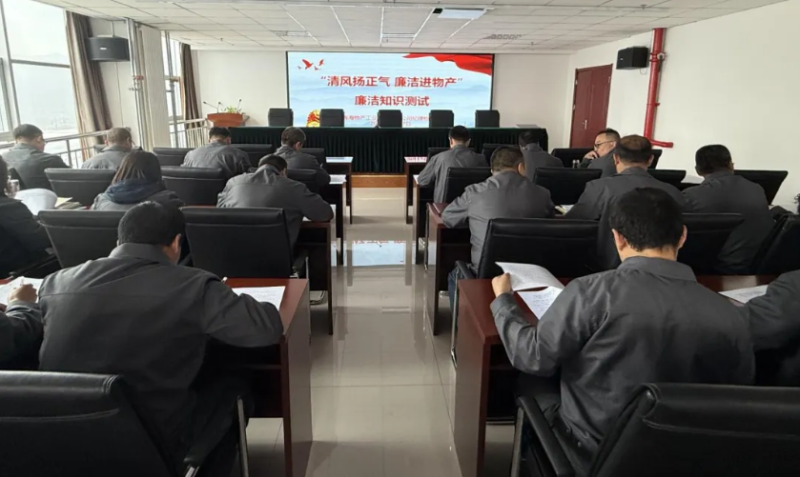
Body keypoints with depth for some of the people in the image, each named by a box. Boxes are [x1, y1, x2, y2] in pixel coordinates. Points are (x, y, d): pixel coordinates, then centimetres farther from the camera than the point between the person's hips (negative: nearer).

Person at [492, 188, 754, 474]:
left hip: (590, 455, -4)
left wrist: (503, 300, 2)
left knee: (530, 383, 21)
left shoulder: (593, 292, -26)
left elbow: (534, 358, -14)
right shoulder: (731, 317, -14)